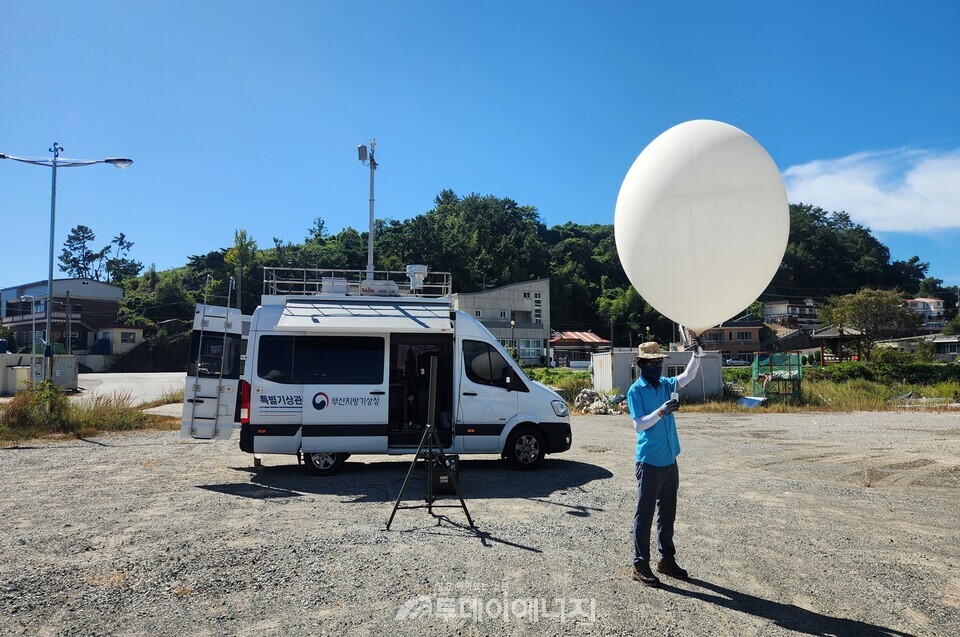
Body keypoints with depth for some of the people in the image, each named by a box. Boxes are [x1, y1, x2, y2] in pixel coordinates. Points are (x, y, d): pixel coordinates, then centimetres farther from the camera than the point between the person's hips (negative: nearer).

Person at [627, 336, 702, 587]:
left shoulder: (665, 385, 8)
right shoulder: (636, 391, -10)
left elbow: (687, 376, 9)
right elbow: (639, 424, -17)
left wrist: (697, 354, -5)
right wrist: (661, 411, -28)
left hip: (670, 461, 7)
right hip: (649, 462, -7)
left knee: (667, 513, 16)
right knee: (645, 515, 0)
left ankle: (667, 559, 28)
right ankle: (640, 565, 8)